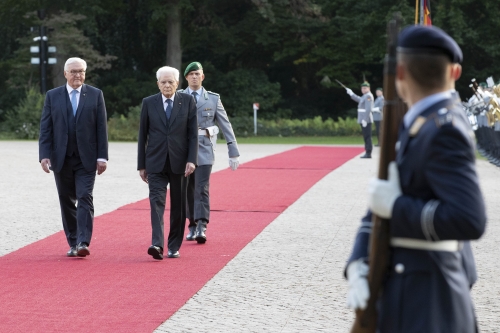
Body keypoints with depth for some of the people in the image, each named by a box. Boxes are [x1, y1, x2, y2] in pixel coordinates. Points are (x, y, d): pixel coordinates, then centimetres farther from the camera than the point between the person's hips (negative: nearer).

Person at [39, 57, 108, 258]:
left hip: (86, 159, -2)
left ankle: (83, 243, -16)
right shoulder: (52, 96, 5)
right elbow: (45, 129, 2)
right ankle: (73, 243, 17)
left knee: (85, 199, -11)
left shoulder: (95, 95, 3)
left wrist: (102, 157, -6)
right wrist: (44, 155, -9)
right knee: (67, 202, 8)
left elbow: (101, 128, 0)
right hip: (61, 159, 2)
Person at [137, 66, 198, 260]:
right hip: (156, 163, 0)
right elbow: (143, 136, 7)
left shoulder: (188, 101, 2)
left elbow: (193, 134, -1)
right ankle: (157, 244, -24)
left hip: (179, 162, 0)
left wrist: (192, 160, -12)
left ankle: (174, 246, 17)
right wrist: (141, 165, 5)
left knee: (178, 206, 7)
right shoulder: (149, 103, 3)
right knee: (157, 202, -14)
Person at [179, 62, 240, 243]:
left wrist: (233, 152, -2)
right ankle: (192, 226, 20)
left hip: (204, 149, -2)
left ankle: (201, 228, -15)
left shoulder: (213, 98, 3)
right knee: (189, 190, 8)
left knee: (202, 189, -12)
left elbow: (226, 126, 3)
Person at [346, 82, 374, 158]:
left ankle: (368, 154, -8)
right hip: (363, 120, 10)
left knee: (367, 137, -8)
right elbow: (359, 99, 36)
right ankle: (368, 153, 14)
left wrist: (365, 120, -24)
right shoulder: (365, 96, 17)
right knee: (366, 137, 11)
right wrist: (351, 93, 29)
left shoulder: (368, 96, -14)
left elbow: (368, 109, -21)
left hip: (366, 120, -10)